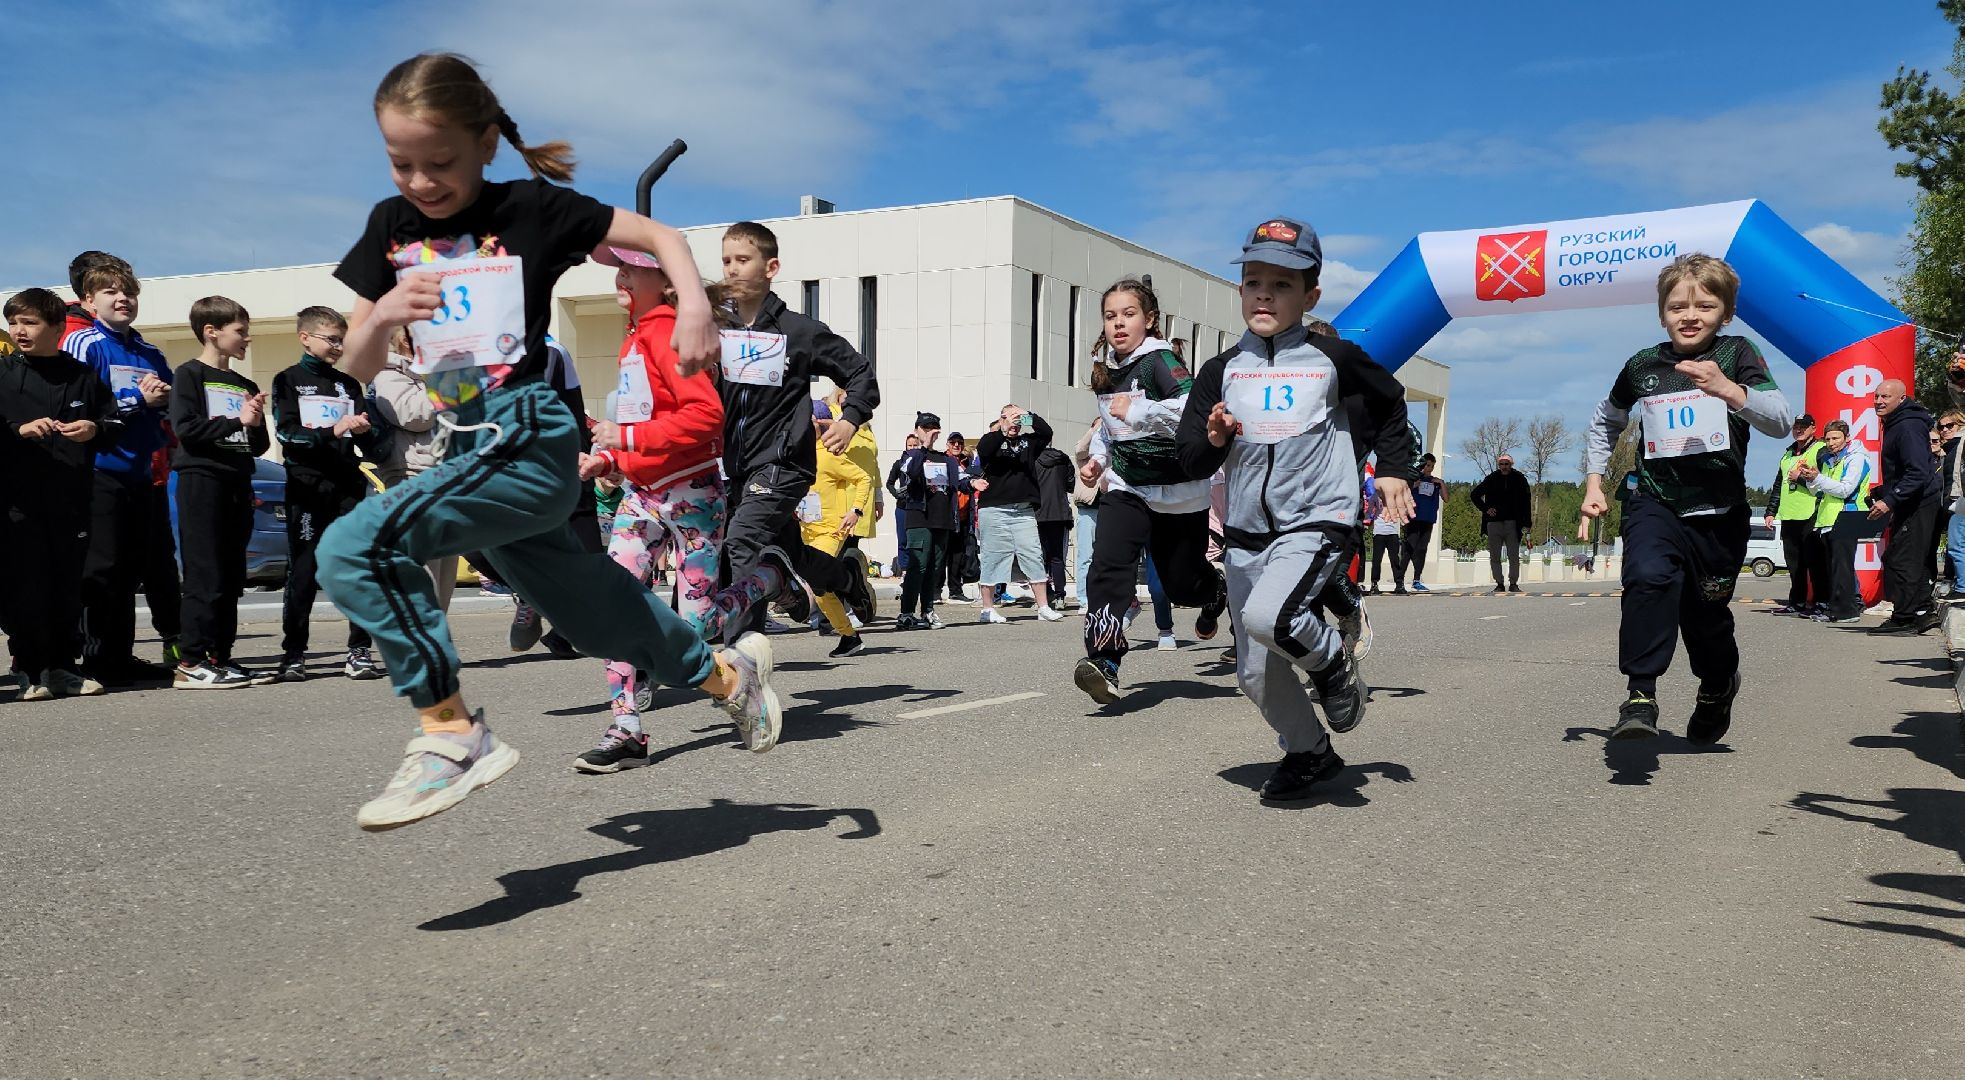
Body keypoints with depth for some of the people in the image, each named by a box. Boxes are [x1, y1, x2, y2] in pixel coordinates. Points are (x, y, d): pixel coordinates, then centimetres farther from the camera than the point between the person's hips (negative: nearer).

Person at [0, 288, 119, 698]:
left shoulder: (83, 376, 11)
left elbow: (115, 425, 13)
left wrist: (95, 429, -7)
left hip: (73, 496, 2)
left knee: (69, 583, 6)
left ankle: (62, 666, 16)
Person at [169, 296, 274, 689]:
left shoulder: (246, 386, 21)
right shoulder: (189, 374, 1)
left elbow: (260, 447, 19)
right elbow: (186, 428, -13)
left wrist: (257, 423, 0)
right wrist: (236, 421, -9)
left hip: (238, 484, 7)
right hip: (201, 479, -7)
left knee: (232, 578, 7)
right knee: (205, 576, -11)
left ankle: (220, 656, 13)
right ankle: (191, 663, -9)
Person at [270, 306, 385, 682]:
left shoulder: (349, 384, 18)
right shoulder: (288, 381, 8)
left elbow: (373, 445, 12)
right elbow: (287, 432, -6)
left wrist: (366, 431, -11)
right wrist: (334, 431, -18)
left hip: (348, 485, 3)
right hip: (307, 488, -3)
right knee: (303, 573, -2)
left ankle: (359, 651, 0)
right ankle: (293, 654, 5)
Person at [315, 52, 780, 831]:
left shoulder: (530, 208, -4)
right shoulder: (392, 227, 11)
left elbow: (661, 236, -1)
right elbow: (356, 369, 12)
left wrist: (695, 306, -20)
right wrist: (383, 312, -10)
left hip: (530, 441, -7)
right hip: (475, 451, 7)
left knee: (355, 547, -24)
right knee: (599, 620, 18)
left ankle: (451, 733, -16)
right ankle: (727, 673, 41)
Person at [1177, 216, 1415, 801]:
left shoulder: (1333, 357, -2)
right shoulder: (1222, 371, 4)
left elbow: (1389, 403, 17)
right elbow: (1190, 461, 4)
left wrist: (1393, 469, 9)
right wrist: (1214, 439, -16)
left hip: (1316, 522, -4)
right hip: (1245, 534, 4)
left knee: (1267, 615, -31)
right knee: (1256, 675, 9)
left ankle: (1332, 660, 1)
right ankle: (1310, 753, 34)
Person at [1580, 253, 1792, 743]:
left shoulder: (1737, 354, -3)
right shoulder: (1642, 366, 2)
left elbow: (1780, 422, -15)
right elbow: (1606, 422, 20)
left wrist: (1728, 389, -30)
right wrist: (1594, 481, 12)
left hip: (1720, 512, 0)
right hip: (1655, 502, 0)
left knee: (1706, 612, 12)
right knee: (1649, 576, -29)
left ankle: (1718, 685, 44)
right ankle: (1640, 694, -27)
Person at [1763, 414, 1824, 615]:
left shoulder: (1820, 450, -2)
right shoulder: (1788, 454, 22)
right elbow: (1778, 485, 25)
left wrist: (1801, 478, -13)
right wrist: (1770, 512, 21)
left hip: (1810, 517, -7)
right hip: (1788, 516, 7)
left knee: (1814, 561, -6)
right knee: (1794, 563, 10)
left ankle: (1822, 603, -2)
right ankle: (1796, 602, 16)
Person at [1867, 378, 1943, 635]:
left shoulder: (1908, 427, -17)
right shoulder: (1894, 425, 15)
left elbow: (1918, 473, -25)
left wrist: (1890, 500, -28)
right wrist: (1881, 494, 18)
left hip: (1918, 504, -10)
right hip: (1909, 505, 11)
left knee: (1900, 560, -9)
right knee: (1913, 561, 13)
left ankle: (1905, 618, -5)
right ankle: (1924, 611, 19)